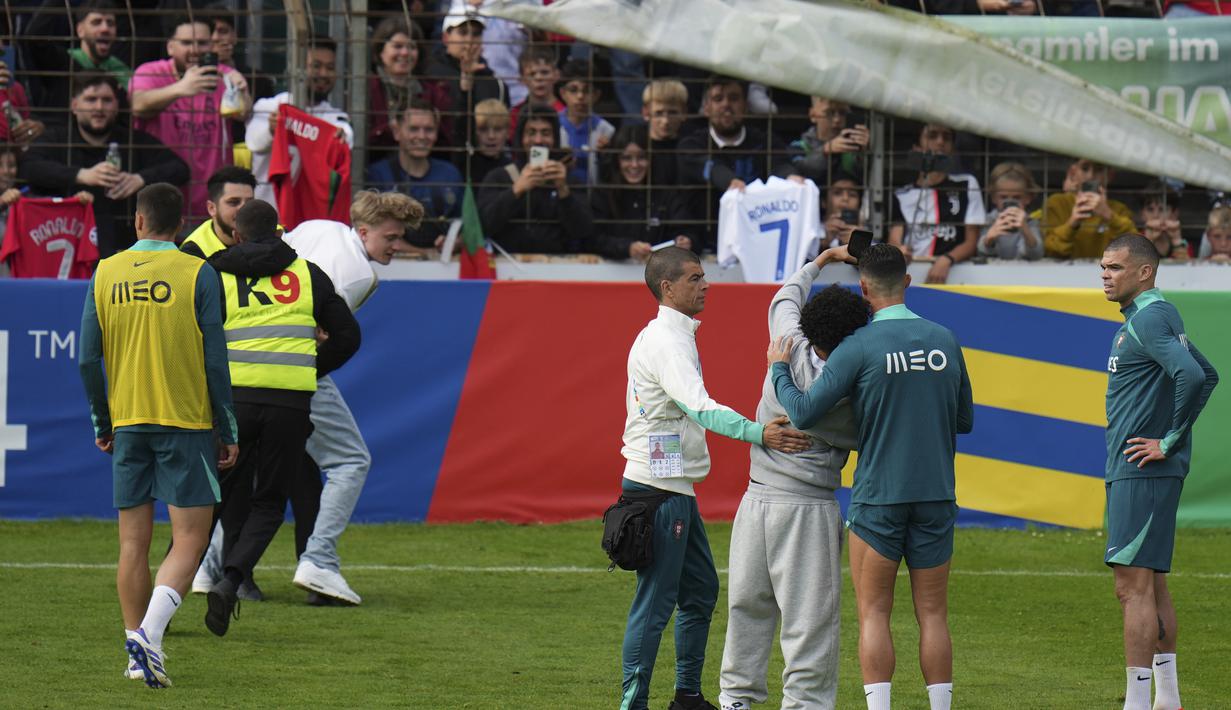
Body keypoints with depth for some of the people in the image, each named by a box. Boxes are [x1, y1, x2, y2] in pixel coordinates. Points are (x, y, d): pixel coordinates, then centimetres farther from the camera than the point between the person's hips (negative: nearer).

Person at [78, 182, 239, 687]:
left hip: (127, 420, 3)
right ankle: (150, 632, -21)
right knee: (189, 538, -2)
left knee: (133, 542, 9)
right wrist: (228, 432, 1)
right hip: (186, 420, -3)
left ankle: (137, 649, 9)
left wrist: (102, 424, 17)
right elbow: (215, 360, -7)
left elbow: (89, 359, 5)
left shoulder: (105, 274, 3)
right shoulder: (196, 274, -6)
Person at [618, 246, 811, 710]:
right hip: (658, 487, -11)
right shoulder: (665, 340, -17)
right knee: (655, 602, -9)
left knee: (700, 591, 17)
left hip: (677, 487, 11)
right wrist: (758, 433, -39)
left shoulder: (676, 335, 17)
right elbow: (698, 407, -31)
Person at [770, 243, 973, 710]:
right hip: (936, 495, 4)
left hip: (878, 496, -4)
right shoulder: (944, 341, 4)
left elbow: (804, 412, -10)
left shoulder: (861, 347, -10)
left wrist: (779, 369, 6)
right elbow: (965, 420, 13)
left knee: (873, 613, 1)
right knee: (933, 614, 7)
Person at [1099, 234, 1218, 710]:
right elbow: (1205, 375, 27)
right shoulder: (1152, 318, 17)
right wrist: (1174, 434, 18)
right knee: (1151, 584, 14)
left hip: (1142, 472, -11)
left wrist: (1169, 441, -19)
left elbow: (1192, 376, -28)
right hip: (1133, 472, 11)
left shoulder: (1149, 319, -14)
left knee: (1133, 585, -11)